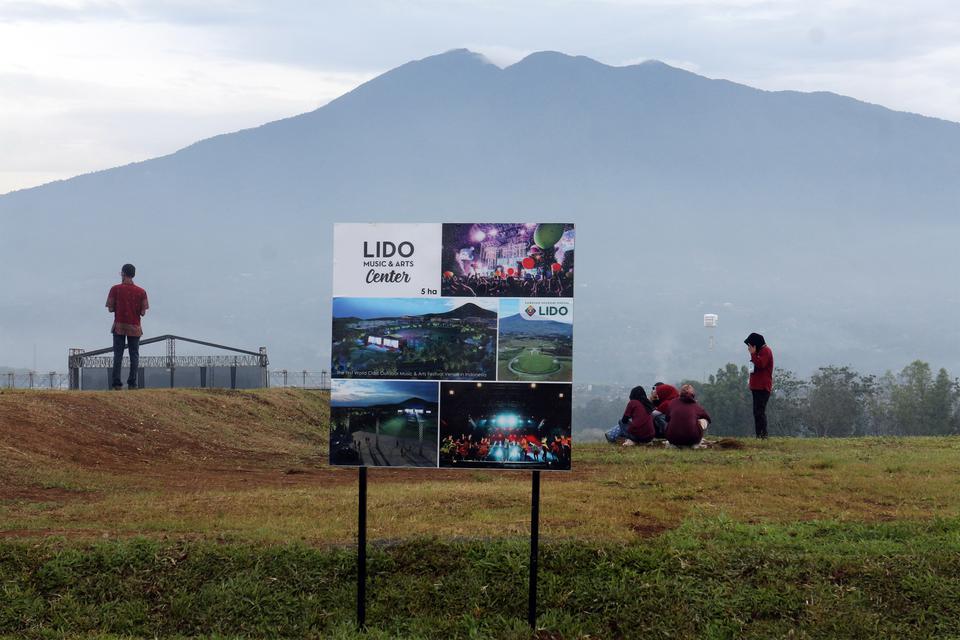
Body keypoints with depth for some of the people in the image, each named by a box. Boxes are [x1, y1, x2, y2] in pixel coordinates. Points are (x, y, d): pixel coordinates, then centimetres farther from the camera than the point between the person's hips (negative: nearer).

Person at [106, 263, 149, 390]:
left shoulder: (115, 289, -4)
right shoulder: (141, 292, -1)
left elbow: (110, 308, -4)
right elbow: (143, 312, -2)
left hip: (119, 326, -1)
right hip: (134, 327, 1)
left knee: (118, 355, 3)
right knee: (134, 355, 6)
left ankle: (117, 383, -3)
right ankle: (132, 383, 0)